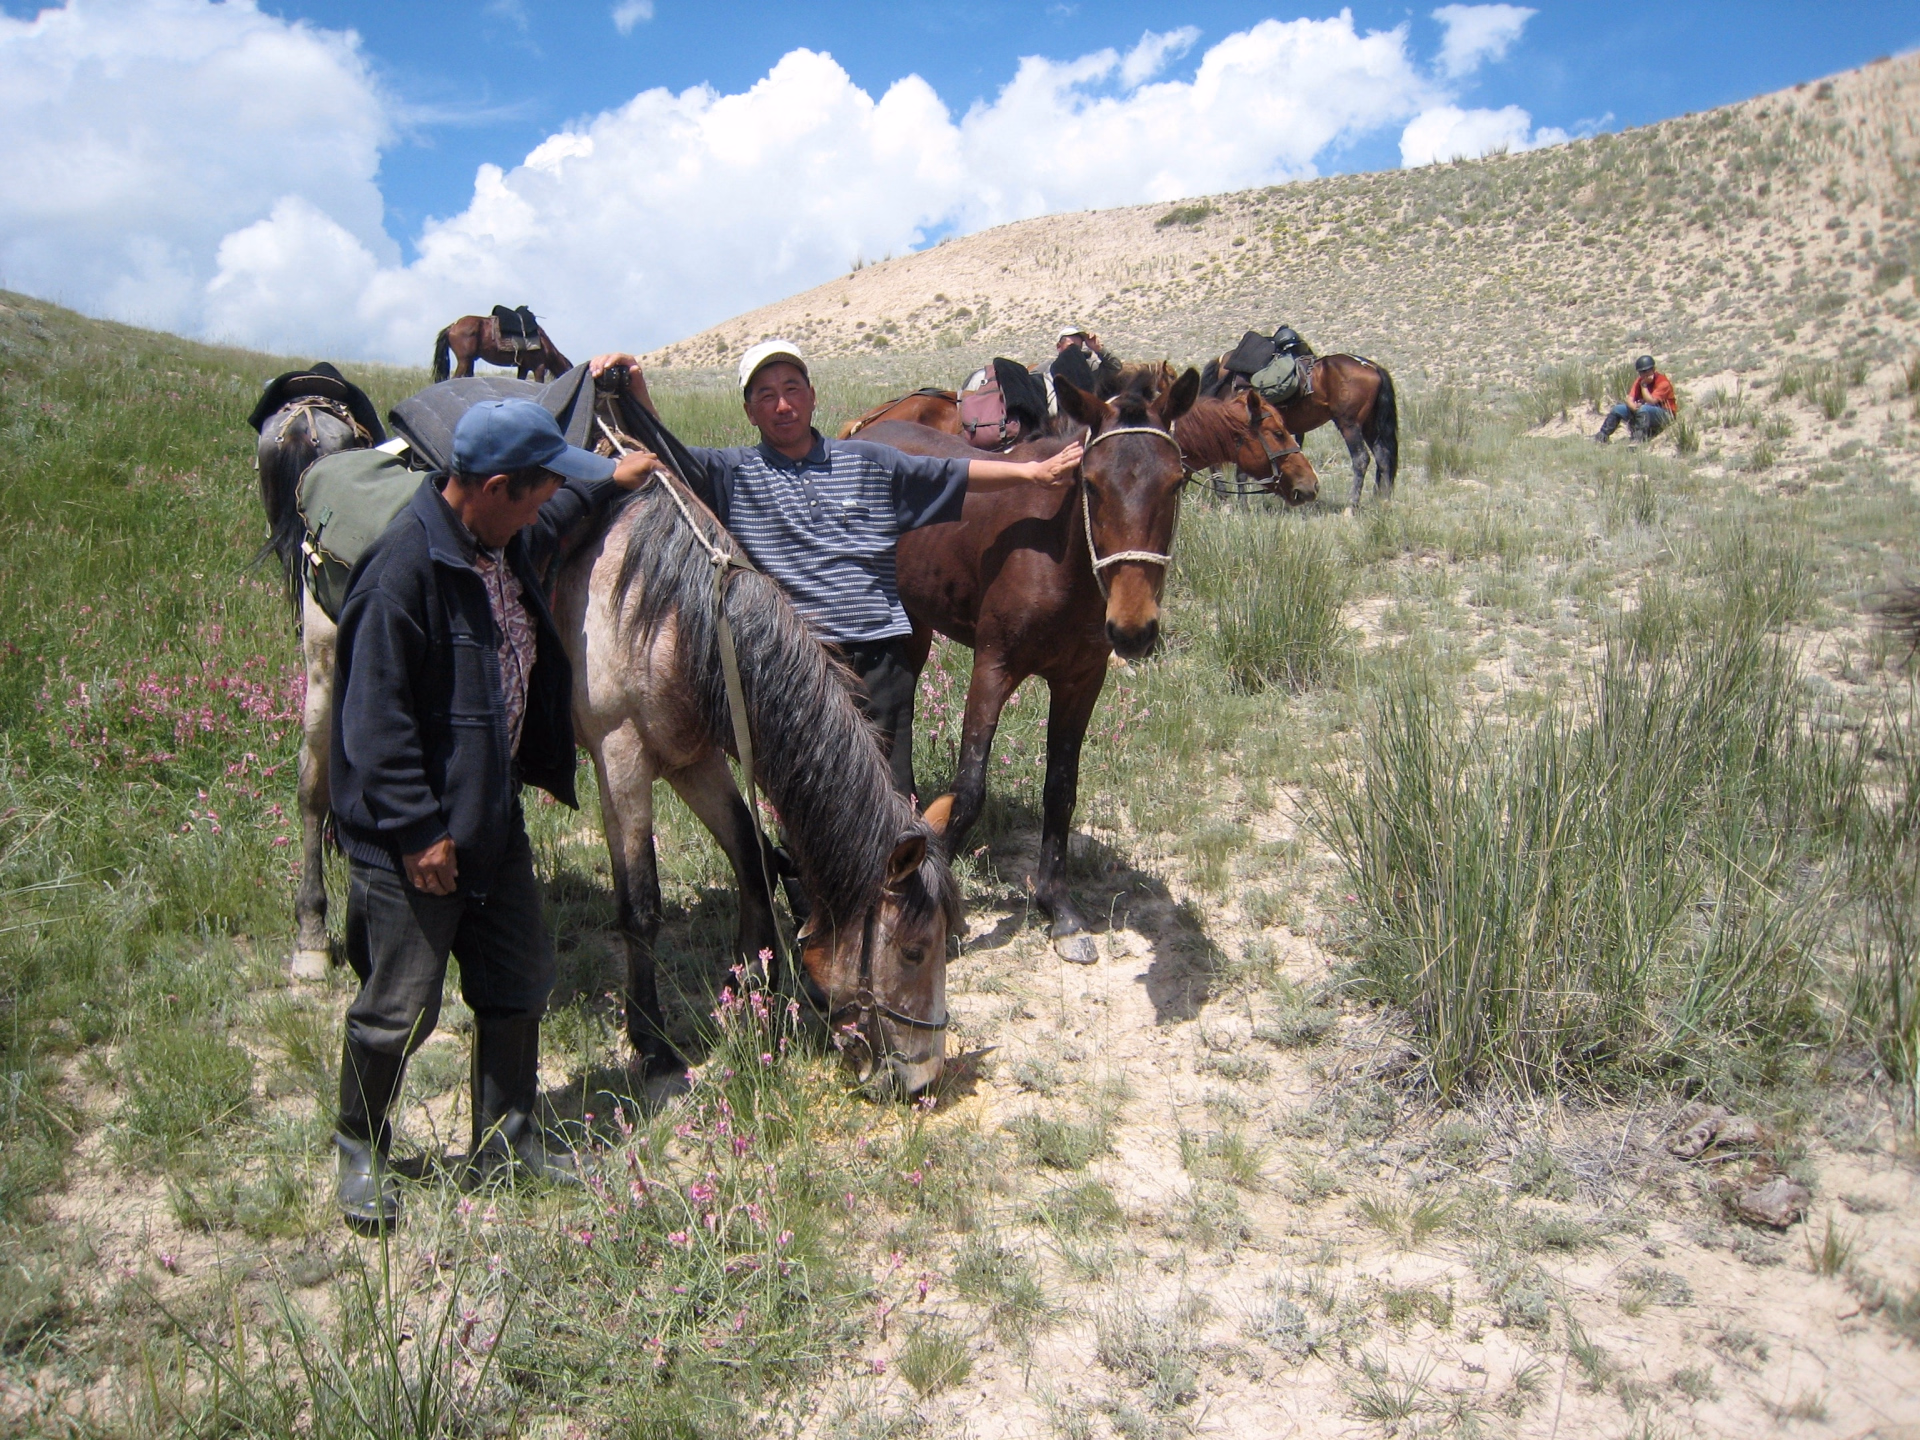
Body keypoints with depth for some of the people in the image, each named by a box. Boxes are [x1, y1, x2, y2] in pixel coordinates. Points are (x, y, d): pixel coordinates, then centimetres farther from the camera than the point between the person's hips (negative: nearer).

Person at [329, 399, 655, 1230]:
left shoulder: (509, 545, 5)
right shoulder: (404, 569, -22)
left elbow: (557, 519, 32)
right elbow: (375, 716, -22)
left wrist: (609, 481, 44)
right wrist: (416, 829, -22)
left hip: (493, 816, 9)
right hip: (412, 842, -9)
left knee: (519, 983, 15)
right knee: (400, 1007, 2)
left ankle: (506, 1143, 32)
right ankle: (359, 1154, 27)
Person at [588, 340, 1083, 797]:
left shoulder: (870, 463, 11)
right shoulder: (733, 473, 5)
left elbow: (958, 474, 16)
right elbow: (660, 454, -5)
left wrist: (1033, 471, 11)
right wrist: (633, 389, -20)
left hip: (879, 661, 2)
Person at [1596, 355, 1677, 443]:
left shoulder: (1663, 382, -17)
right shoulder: (1640, 380, 4)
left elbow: (1651, 401, -28)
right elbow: (1629, 398, -7)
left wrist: (1644, 385, -21)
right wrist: (1633, 406, -29)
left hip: (1665, 415, -7)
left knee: (1643, 409, -39)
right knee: (1618, 408, -4)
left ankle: (1638, 439, -50)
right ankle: (1602, 436, -3)